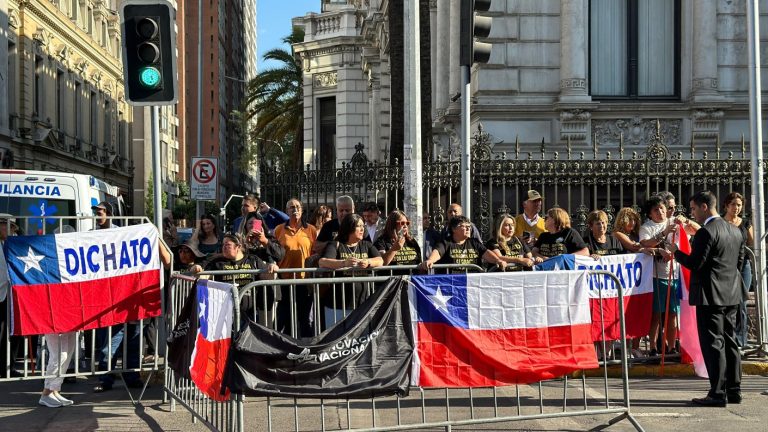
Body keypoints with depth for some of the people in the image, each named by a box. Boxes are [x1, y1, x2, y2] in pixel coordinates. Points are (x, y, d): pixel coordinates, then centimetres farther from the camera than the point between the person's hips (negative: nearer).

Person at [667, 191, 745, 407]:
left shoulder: (706, 232, -16)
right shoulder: (735, 231, 11)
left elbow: (694, 263, -18)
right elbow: (739, 261, 17)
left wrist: (676, 251, -2)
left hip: (711, 295, -8)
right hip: (731, 295, 9)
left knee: (713, 343, -5)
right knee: (729, 341, 13)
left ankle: (718, 393, -5)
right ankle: (734, 390, 18)